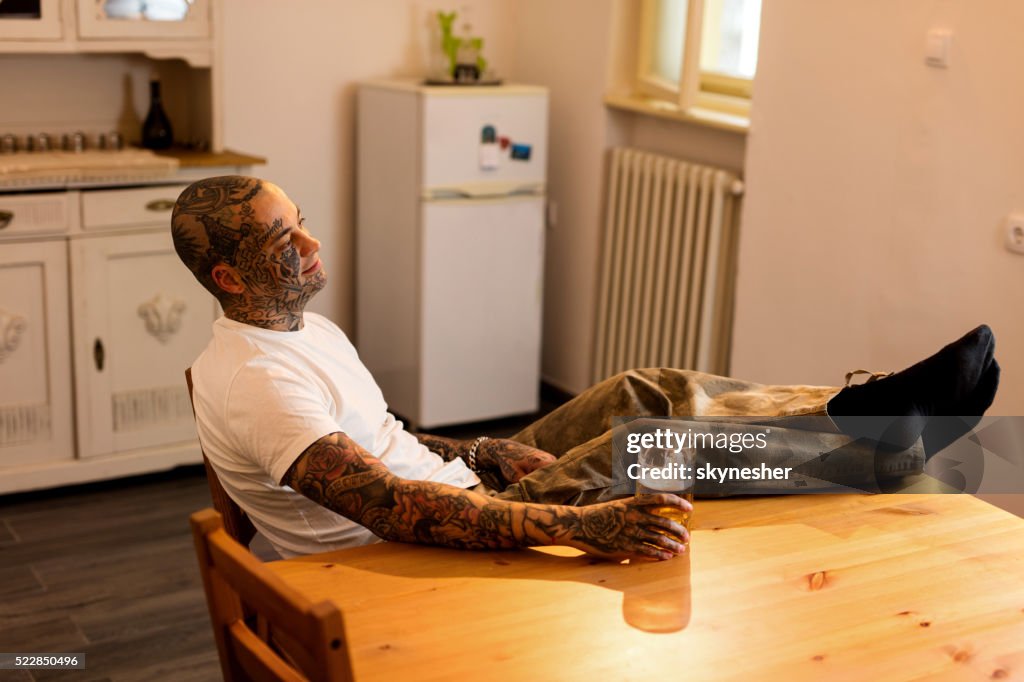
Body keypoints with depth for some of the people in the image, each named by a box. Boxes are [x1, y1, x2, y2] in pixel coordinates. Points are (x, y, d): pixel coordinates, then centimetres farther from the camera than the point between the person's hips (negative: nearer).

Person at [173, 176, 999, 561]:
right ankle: (877, 432, -3)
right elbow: (390, 507, -36)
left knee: (646, 395, -1)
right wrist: (574, 526, -43)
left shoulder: (305, 329, 8)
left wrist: (486, 454, -2)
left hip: (452, 501, 9)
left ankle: (857, 413, 3)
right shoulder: (254, 379, -25)